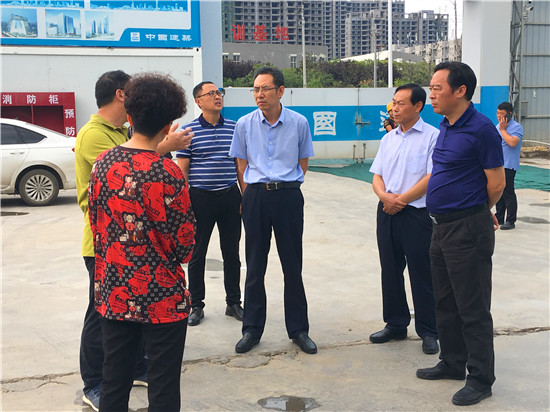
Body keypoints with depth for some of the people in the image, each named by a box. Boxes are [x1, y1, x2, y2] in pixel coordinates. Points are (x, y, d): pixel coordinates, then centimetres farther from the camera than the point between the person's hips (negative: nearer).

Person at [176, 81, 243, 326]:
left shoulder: (234, 128, 7)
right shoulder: (190, 130, -2)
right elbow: (182, 169, -2)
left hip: (230, 196, 3)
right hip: (201, 198, -2)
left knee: (231, 253, 10)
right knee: (197, 254, 6)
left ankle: (233, 303, 23)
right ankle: (196, 306, 18)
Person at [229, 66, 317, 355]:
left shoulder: (298, 123, 0)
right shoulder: (244, 124, 3)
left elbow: (303, 162, 10)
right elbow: (241, 164, 11)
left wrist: (285, 188, 4)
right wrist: (250, 197, 5)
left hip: (288, 196, -1)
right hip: (255, 196, 1)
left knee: (292, 265, 4)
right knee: (255, 266, 7)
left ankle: (298, 329, 16)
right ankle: (252, 330, 17)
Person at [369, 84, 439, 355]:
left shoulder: (432, 136, -6)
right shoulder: (388, 139, 14)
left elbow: (432, 177, -14)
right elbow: (377, 176, 12)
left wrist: (401, 200, -15)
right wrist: (384, 195, -9)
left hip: (416, 213, -6)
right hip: (387, 212, 7)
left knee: (421, 274, 0)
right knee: (390, 271, 13)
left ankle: (428, 332, 12)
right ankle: (395, 325, 26)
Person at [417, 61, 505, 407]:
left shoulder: (481, 129, -17)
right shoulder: (446, 127, 10)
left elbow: (496, 184, -13)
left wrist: (476, 213, 3)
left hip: (468, 230, -9)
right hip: (443, 227, 9)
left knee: (473, 309, 0)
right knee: (446, 303, 18)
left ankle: (480, 379, 12)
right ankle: (452, 363, 33)